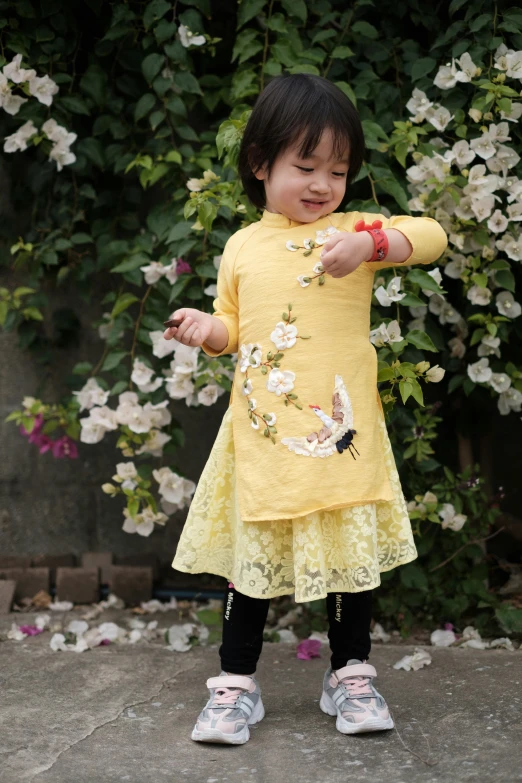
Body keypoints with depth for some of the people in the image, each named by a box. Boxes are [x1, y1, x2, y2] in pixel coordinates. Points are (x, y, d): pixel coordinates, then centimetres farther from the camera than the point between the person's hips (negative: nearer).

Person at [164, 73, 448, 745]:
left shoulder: (354, 230, 1)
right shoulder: (242, 248, 9)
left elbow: (431, 236, -13)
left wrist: (368, 244, -29)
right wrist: (205, 330, -4)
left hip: (341, 431, -1)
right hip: (263, 435, 1)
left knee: (350, 546, 8)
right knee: (254, 552, 7)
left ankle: (351, 674, 26)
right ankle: (236, 683, 19)